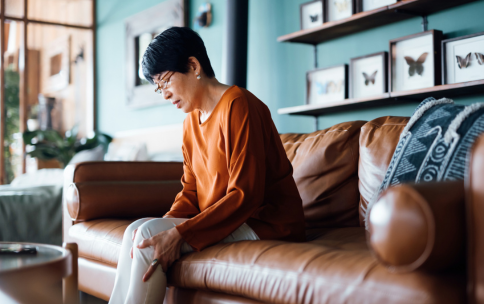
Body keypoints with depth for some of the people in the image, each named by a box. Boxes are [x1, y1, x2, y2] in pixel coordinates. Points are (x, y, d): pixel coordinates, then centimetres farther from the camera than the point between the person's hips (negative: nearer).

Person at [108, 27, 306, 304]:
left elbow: (245, 195, -20)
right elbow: (191, 192, 12)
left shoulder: (238, 105, -13)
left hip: (265, 224, -8)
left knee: (146, 234, -20)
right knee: (138, 232, -10)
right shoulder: (191, 121, 13)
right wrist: (166, 226, -9)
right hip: (220, 221, 8)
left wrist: (179, 234, -25)